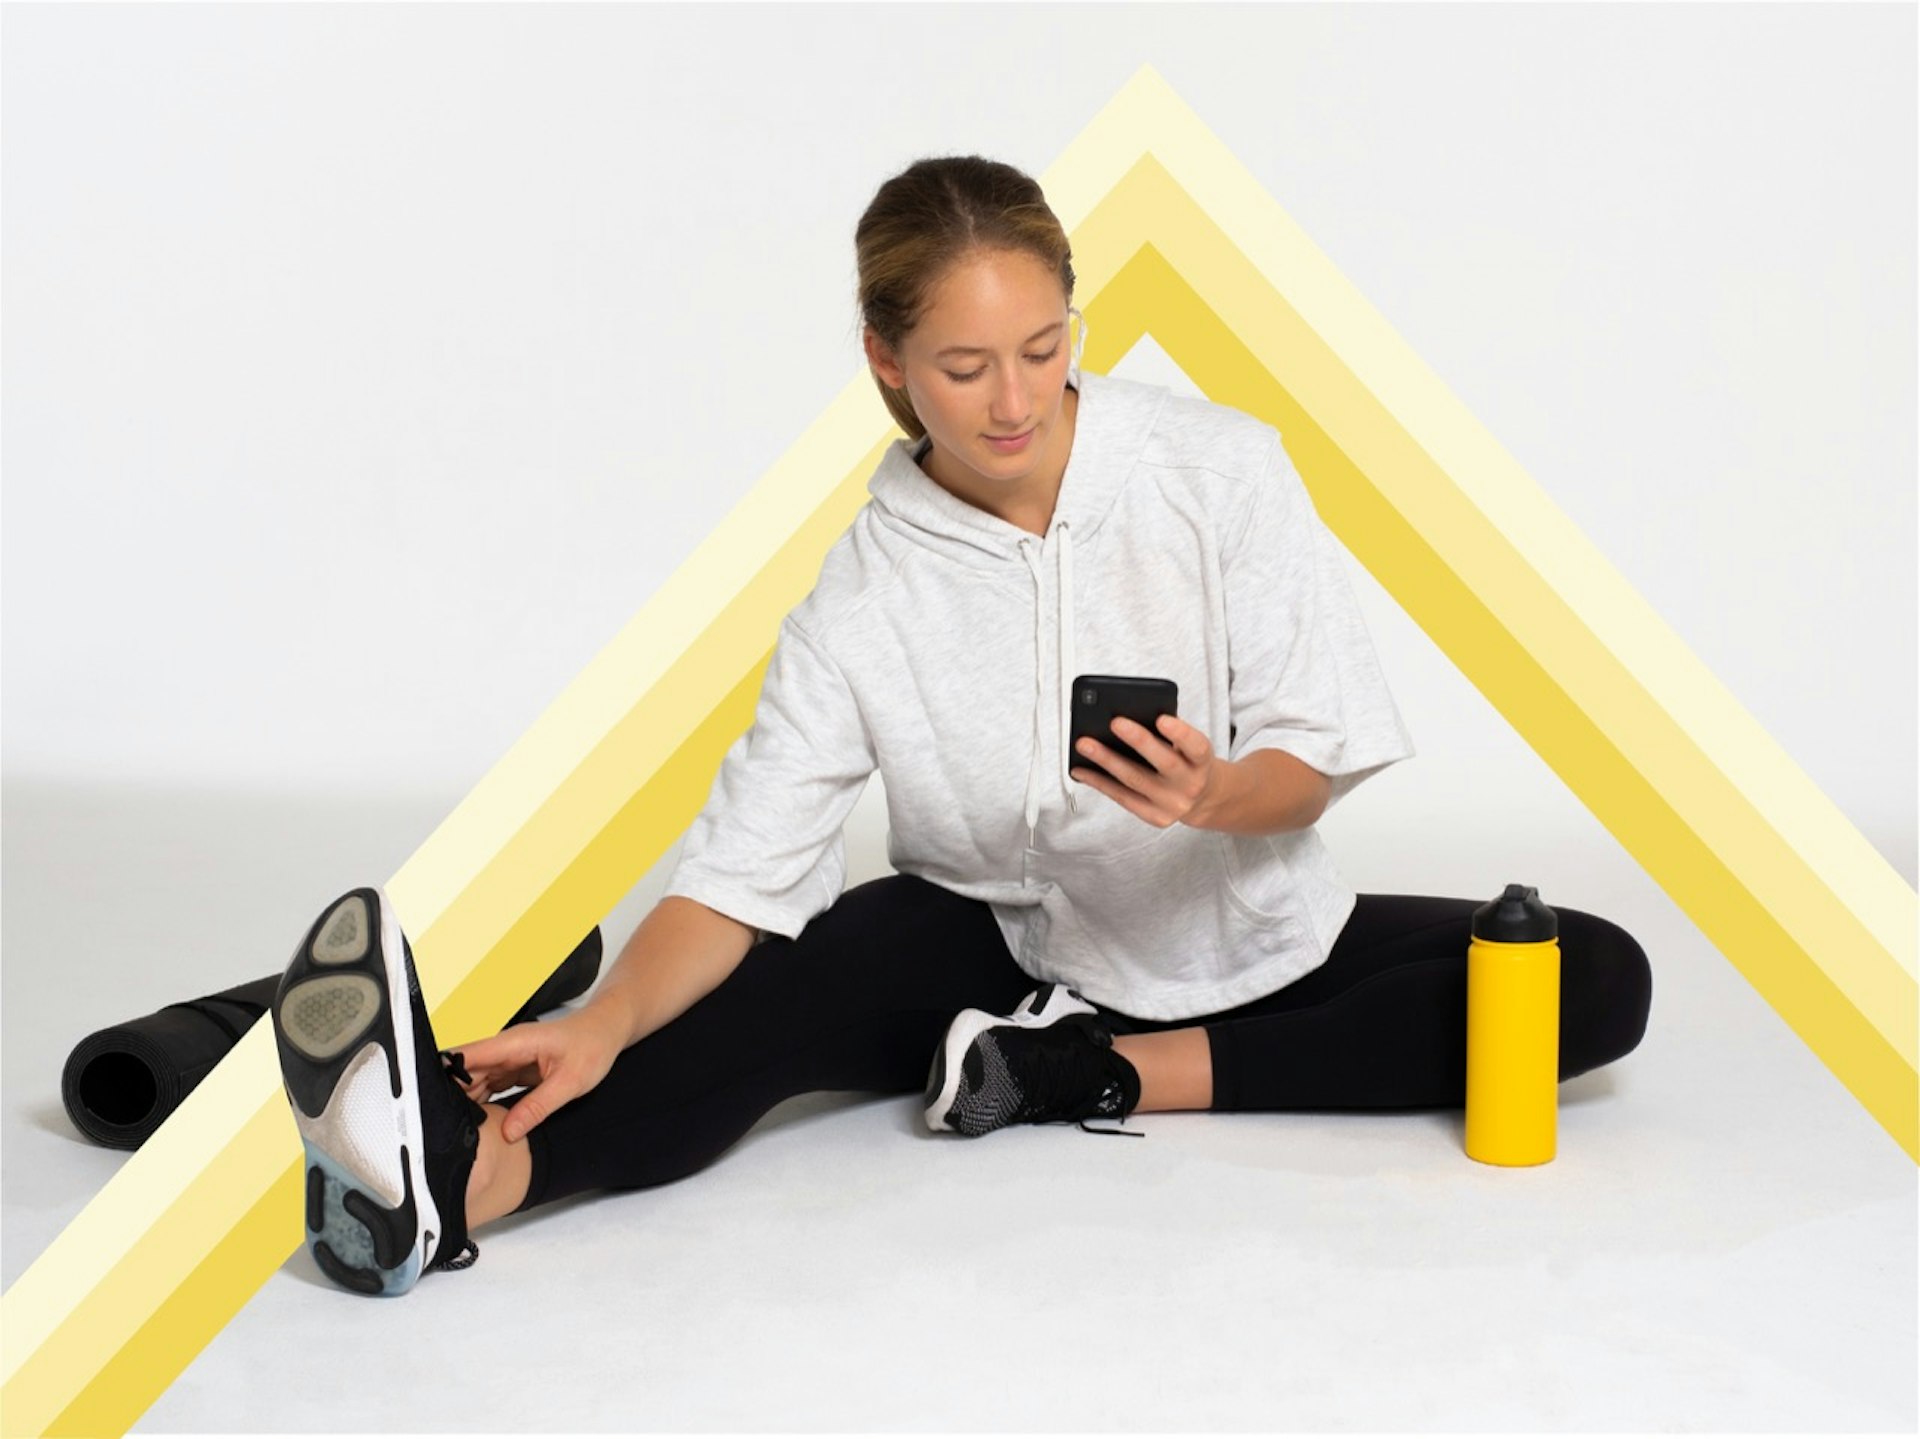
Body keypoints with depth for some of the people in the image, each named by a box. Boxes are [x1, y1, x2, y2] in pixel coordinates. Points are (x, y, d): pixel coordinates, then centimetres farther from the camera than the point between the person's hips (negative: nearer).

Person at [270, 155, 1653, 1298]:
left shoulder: (1221, 465, -12)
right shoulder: (865, 593, -13)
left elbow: (1317, 750, -11)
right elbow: (744, 866, -21)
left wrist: (1215, 796, -35)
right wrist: (609, 1022, -41)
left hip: (1253, 941, 2)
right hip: (1015, 950, -1)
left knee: (1602, 982, -20)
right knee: (817, 978, -31)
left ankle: (1102, 1078, -26)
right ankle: (465, 1172, -54)